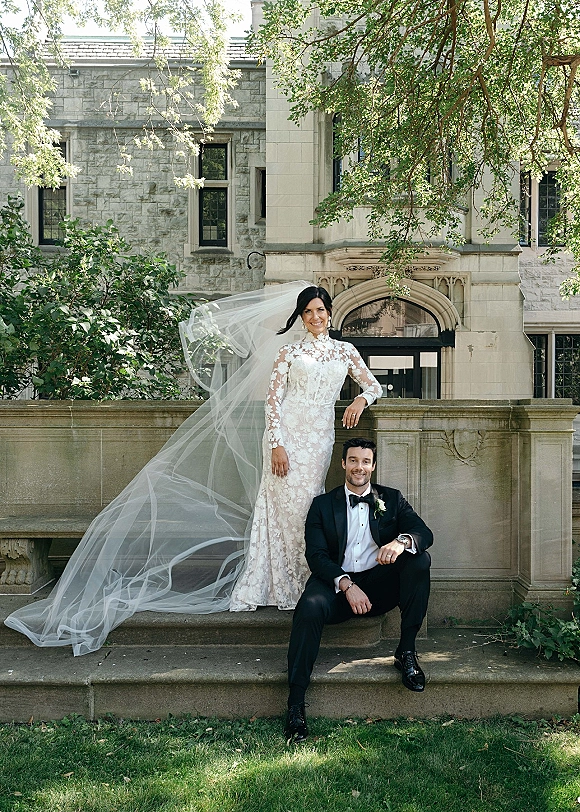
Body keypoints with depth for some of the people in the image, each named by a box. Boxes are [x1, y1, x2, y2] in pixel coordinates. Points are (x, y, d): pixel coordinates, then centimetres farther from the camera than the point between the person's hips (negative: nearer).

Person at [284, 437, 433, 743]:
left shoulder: (391, 499, 13)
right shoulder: (323, 504, 9)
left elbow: (425, 532, -2)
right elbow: (316, 555, -2)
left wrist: (402, 541, -27)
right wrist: (347, 585, -19)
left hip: (380, 585, 2)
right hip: (336, 585, -1)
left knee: (419, 559, -23)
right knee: (309, 607, -33)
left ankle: (406, 651, -15)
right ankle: (295, 704, -24)